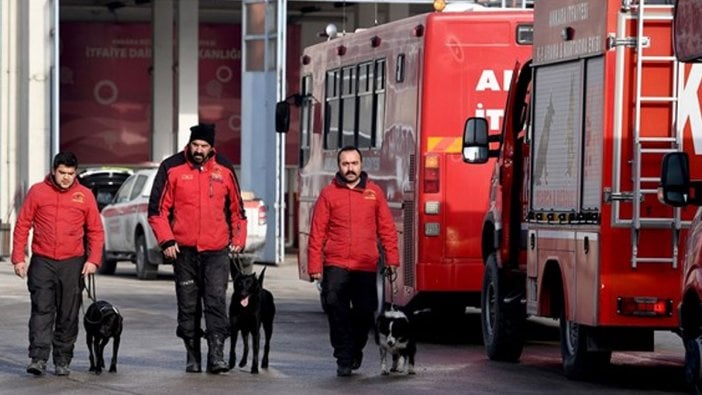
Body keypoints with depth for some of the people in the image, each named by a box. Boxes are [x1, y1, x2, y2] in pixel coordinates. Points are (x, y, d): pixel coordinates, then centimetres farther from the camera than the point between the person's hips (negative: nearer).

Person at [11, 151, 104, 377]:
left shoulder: (84, 195, 5)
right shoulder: (38, 192, 2)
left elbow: (95, 231, 9)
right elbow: (22, 225, 4)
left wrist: (94, 259, -4)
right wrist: (18, 258, -2)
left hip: (72, 264, 1)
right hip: (42, 262, -1)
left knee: (68, 315, 5)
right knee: (41, 310, -9)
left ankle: (63, 361, 12)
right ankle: (38, 358, -13)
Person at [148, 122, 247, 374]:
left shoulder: (224, 169, 4)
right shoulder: (172, 168, -1)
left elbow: (236, 208, 15)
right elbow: (157, 209, 1)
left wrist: (238, 239, 7)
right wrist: (166, 240, -7)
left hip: (216, 251, 0)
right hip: (184, 251, 0)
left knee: (216, 302, -10)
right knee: (188, 306, 6)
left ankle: (216, 355, -12)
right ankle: (193, 357, 14)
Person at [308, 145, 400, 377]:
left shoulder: (374, 192, 8)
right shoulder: (329, 194, 3)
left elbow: (387, 228, 10)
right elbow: (317, 233, 2)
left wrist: (392, 258, 2)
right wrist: (314, 266, -3)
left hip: (366, 266, 1)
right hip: (336, 265, -1)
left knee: (365, 312, 4)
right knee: (335, 307, -12)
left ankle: (355, 349, 29)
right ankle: (344, 359, -4)